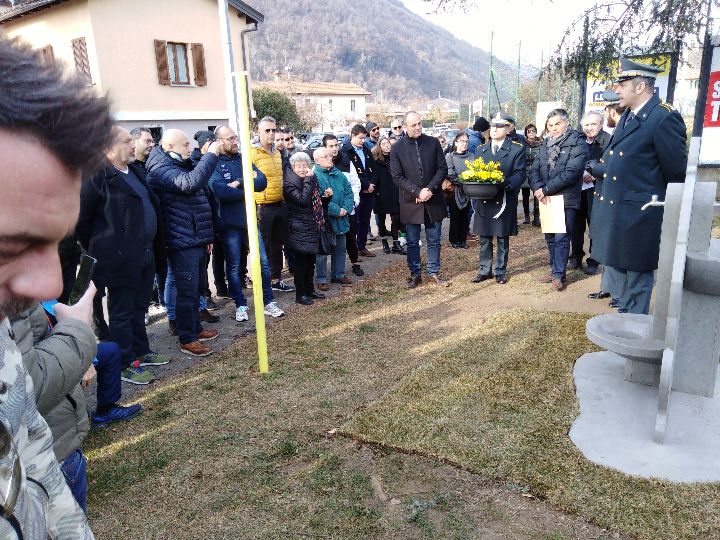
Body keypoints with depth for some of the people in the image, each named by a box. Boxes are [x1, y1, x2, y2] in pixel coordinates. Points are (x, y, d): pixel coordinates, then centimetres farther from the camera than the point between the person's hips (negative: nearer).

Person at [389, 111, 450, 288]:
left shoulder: (433, 143, 1)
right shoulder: (397, 149, -4)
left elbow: (442, 168, 1)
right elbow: (397, 177, -8)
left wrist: (430, 189, -13)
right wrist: (418, 192, -17)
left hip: (433, 200, 2)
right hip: (411, 202, -1)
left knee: (434, 240, 10)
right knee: (412, 242, 8)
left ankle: (433, 273, 24)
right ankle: (415, 274, 22)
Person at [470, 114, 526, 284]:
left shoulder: (517, 149, 1)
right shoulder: (480, 150, 13)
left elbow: (519, 174, -7)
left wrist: (505, 183, -25)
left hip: (504, 201, -3)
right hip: (484, 201, 3)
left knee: (503, 238, 7)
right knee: (484, 238, 8)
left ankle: (500, 271, 19)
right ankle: (485, 270, 21)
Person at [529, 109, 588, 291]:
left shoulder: (578, 143, -7)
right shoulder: (546, 144, 14)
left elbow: (571, 172, -17)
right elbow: (534, 169, 7)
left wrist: (546, 189, -17)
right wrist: (537, 188, -12)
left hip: (566, 199, -6)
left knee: (561, 238, -4)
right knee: (550, 237, 13)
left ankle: (559, 275, 5)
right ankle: (555, 269, 26)